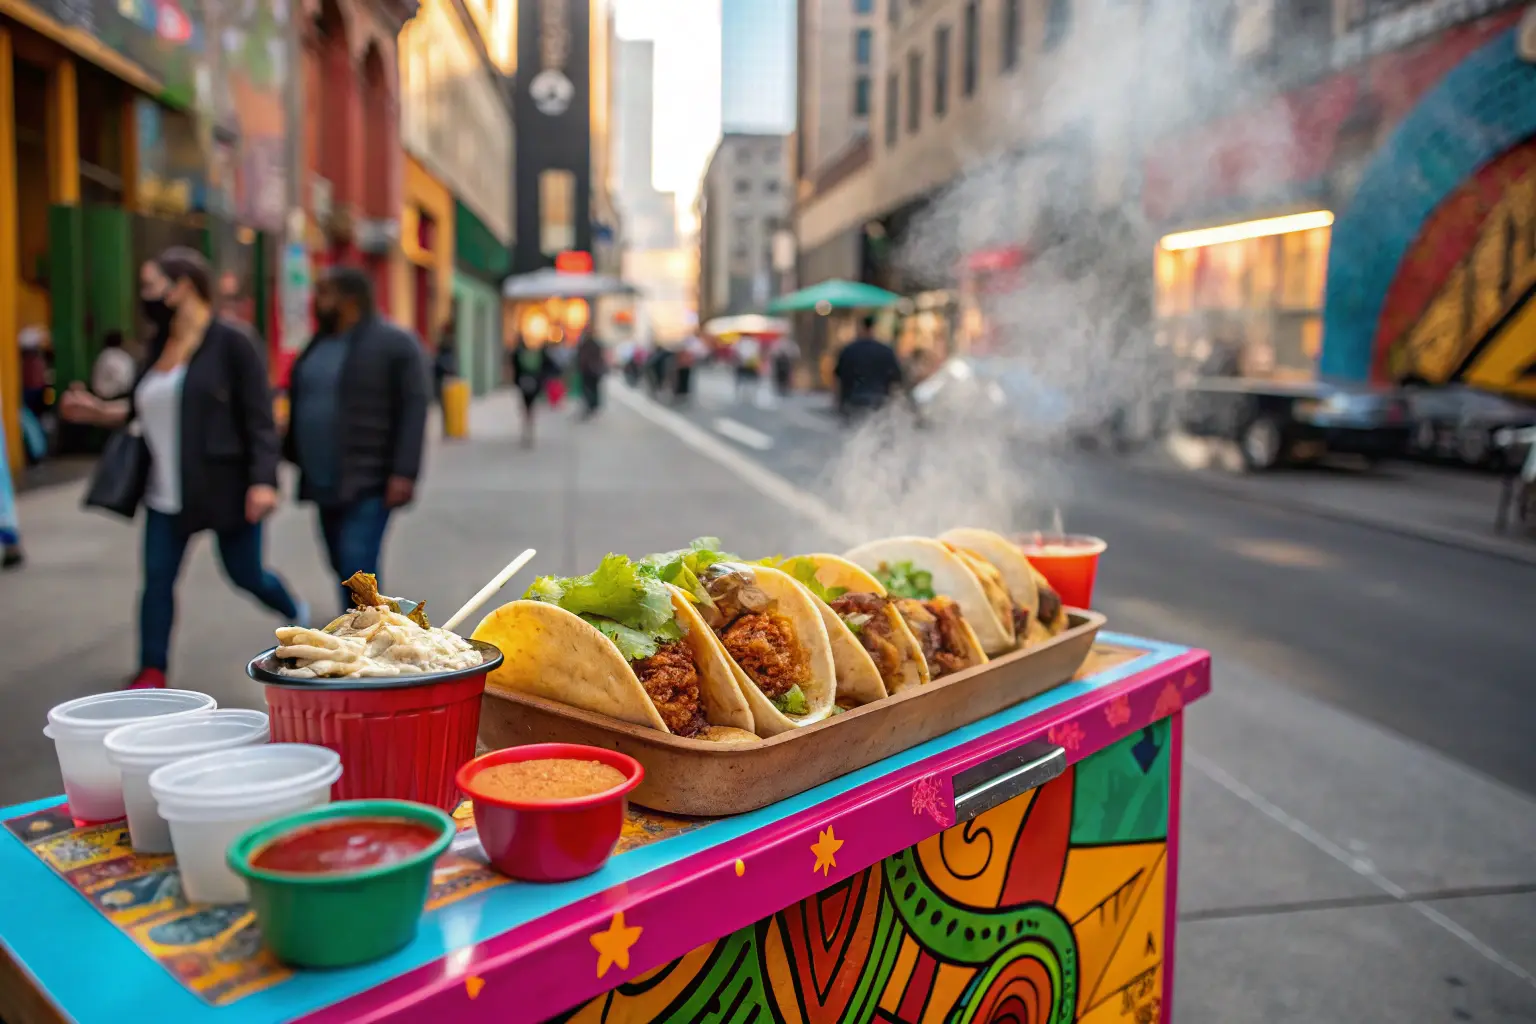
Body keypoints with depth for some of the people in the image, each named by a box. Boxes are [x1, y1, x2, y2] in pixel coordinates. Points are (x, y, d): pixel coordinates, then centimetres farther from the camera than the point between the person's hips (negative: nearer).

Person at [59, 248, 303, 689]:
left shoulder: (231, 341, -11)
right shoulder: (159, 344, 10)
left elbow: (259, 417, -15)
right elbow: (145, 408, 21)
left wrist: (263, 480, -22)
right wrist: (98, 411, 7)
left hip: (225, 487, -6)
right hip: (166, 492, 6)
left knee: (245, 574, 8)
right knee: (156, 579, 4)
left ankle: (297, 615, 37)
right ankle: (152, 672, 15)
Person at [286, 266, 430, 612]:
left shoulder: (394, 344, -9)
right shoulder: (319, 344, 13)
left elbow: (414, 408, -15)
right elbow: (301, 404, 18)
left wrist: (404, 473, -21)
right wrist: (293, 460, 14)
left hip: (369, 484, -8)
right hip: (326, 483, 8)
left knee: (357, 571, -13)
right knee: (344, 569, 14)